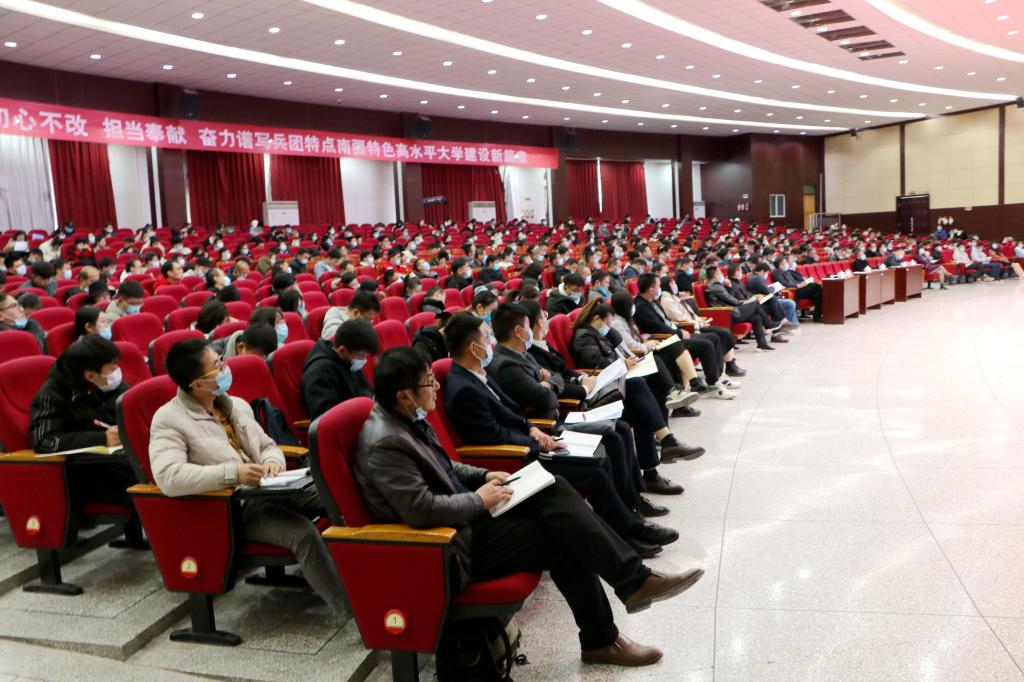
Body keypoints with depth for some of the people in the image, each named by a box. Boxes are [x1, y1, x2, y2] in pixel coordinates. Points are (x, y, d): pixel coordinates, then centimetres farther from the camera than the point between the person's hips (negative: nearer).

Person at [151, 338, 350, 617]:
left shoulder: (237, 405, 12)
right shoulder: (168, 420, -9)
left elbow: (268, 446, 19)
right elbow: (169, 477, -23)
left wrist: (273, 462, -6)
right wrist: (233, 473, -28)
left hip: (271, 490, 7)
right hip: (235, 507, -7)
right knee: (304, 532, -30)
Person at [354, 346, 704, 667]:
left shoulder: (409, 418, 5)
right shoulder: (385, 443, -25)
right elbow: (422, 510, -29)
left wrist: (484, 476, 5)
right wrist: (480, 499, -15)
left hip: (464, 514, 9)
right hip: (449, 547, -9)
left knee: (553, 488, -7)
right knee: (562, 541, -10)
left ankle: (633, 578, -6)